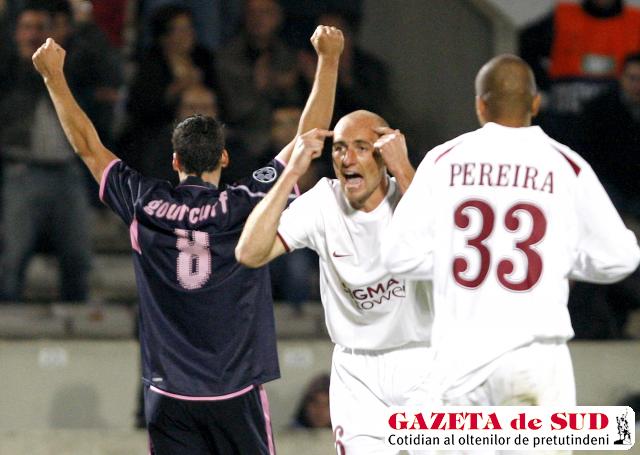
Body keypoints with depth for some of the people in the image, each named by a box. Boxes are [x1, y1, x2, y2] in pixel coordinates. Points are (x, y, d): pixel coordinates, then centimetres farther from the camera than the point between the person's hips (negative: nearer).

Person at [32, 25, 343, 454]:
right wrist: (329, 60, 5)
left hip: (169, 397, 2)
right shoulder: (247, 204, -6)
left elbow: (88, 144, 10)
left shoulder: (145, 206, -1)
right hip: (237, 394, -2)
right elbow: (308, 136, 1)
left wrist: (54, 77, 19)